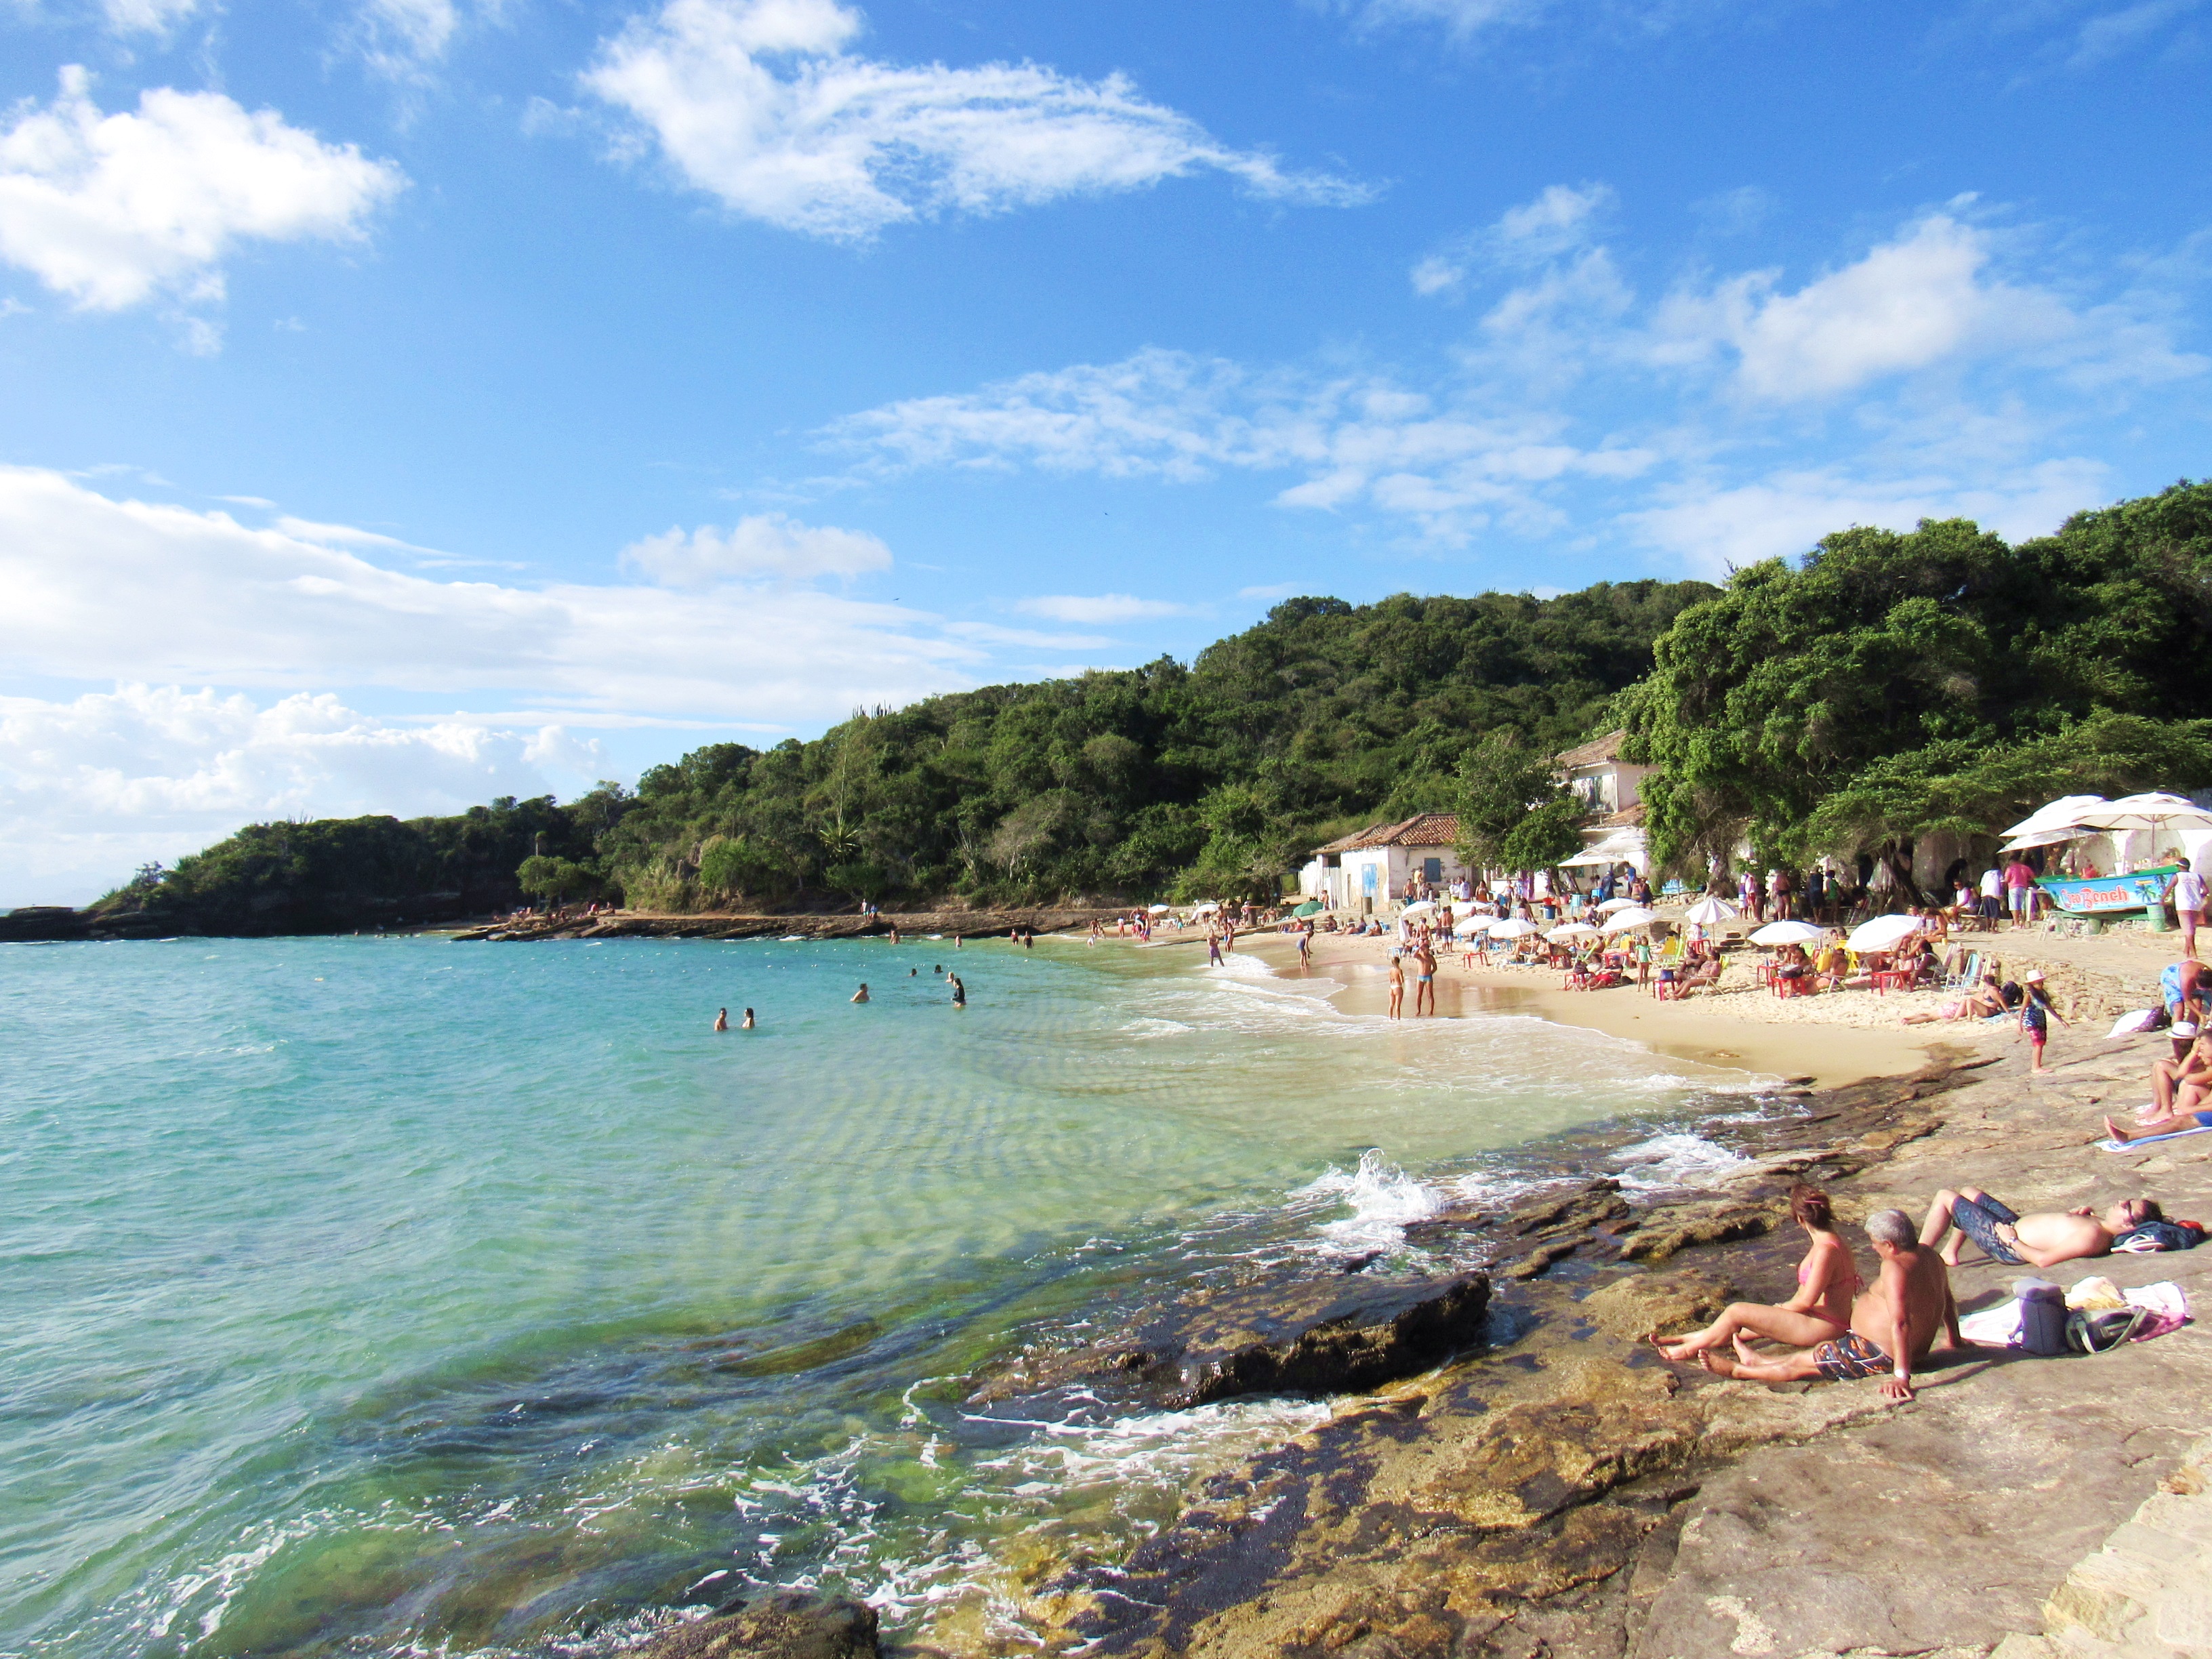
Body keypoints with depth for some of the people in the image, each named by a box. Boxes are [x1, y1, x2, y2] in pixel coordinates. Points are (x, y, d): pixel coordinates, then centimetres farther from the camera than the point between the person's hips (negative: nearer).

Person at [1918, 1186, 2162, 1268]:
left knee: (1945, 1197, -3)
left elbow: (2044, 1259, -32)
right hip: (2014, 1224, 10)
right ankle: (1949, 1253, 30)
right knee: (1968, 1191, 25)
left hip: (2004, 1244, -10)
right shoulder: (2099, 1224, -4)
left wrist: (2012, 1240, -21)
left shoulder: (2091, 1235, -31)